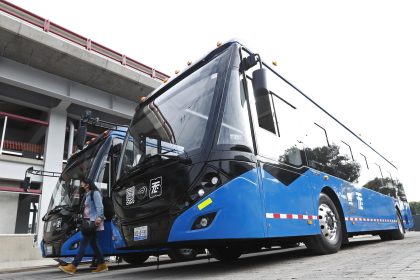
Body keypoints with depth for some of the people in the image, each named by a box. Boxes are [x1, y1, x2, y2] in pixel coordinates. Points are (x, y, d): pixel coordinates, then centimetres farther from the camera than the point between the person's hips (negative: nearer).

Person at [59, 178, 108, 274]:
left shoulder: (95, 193, -6)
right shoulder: (87, 195, 21)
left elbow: (100, 207, -16)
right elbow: (84, 209, 19)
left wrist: (99, 217, -28)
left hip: (93, 222, -10)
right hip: (88, 222, 10)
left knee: (84, 243, -11)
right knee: (93, 243, 9)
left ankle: (73, 266, -11)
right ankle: (102, 264, 15)